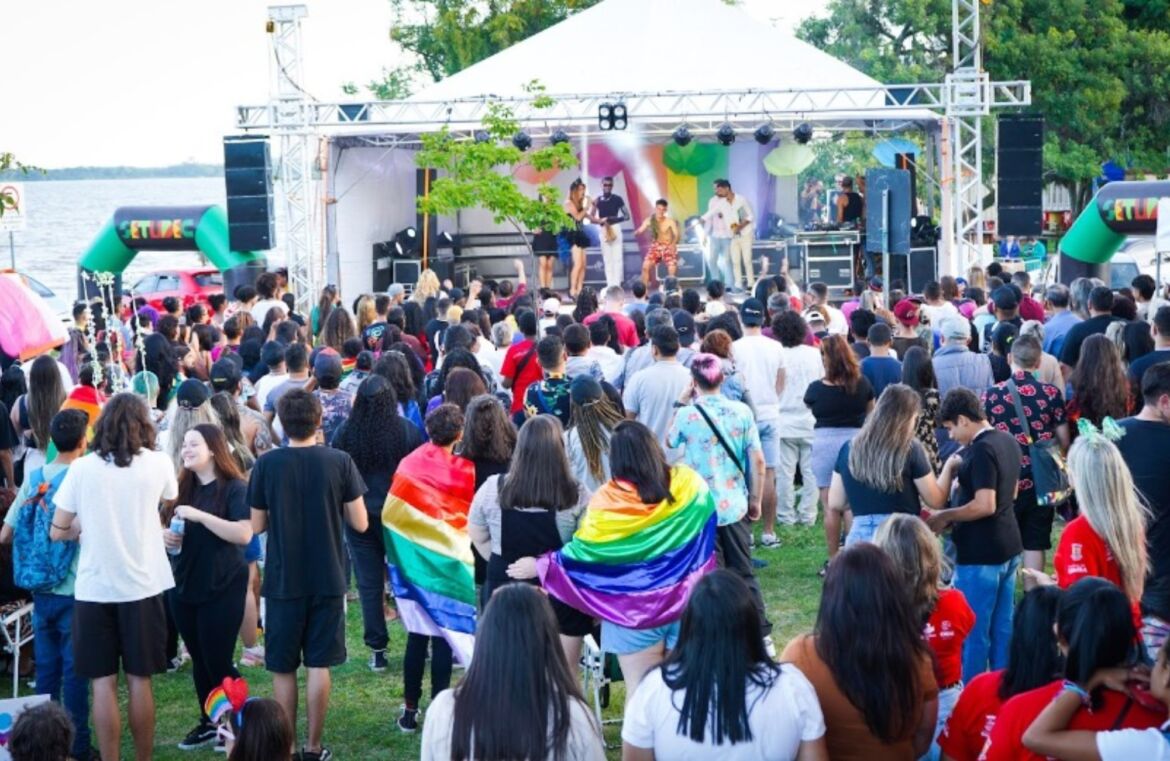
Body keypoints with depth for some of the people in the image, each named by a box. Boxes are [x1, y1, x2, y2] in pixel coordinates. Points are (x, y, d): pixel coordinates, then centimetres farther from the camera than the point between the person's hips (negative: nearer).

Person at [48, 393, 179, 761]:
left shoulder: (82, 468, -5)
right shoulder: (158, 464, -2)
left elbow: (57, 531, 0)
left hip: (94, 588, 0)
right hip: (142, 586, 1)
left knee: (103, 683, 4)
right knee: (140, 681, 8)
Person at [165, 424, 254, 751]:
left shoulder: (235, 488, -11)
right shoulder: (184, 487, 7)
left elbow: (244, 534, -23)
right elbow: (172, 526, 21)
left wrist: (201, 515, -26)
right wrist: (166, 535, -2)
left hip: (222, 588, -6)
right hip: (185, 585, 6)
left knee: (218, 662, -4)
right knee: (198, 660, 13)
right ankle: (209, 723, 25)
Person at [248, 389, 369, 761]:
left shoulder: (267, 464, -8)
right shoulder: (339, 462, -8)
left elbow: (257, 526, -1)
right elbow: (360, 523, -5)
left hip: (283, 580, 0)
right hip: (327, 578, 0)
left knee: (283, 668, 10)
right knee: (318, 665, 9)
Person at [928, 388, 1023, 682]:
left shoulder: (982, 450, -20)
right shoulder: (1008, 442, 9)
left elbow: (985, 506, -25)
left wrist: (944, 517, -15)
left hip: (980, 554, -9)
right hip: (1008, 547, 9)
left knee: (973, 632, 0)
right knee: (1003, 626, 14)